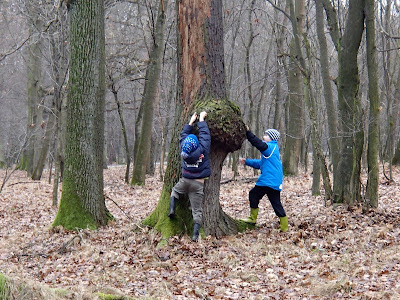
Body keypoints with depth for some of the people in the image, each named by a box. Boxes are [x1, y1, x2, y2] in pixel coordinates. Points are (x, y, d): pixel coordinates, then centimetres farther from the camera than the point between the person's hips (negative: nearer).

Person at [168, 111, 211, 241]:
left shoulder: (184, 149, -8)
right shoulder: (202, 149, -17)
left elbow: (184, 134, 10)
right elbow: (204, 133, -4)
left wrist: (191, 122, 20)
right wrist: (201, 119, 7)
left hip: (185, 181, 2)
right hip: (198, 184, -2)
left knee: (174, 190, 34)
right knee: (197, 210, 3)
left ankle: (172, 209, 13)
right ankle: (195, 234, -3)